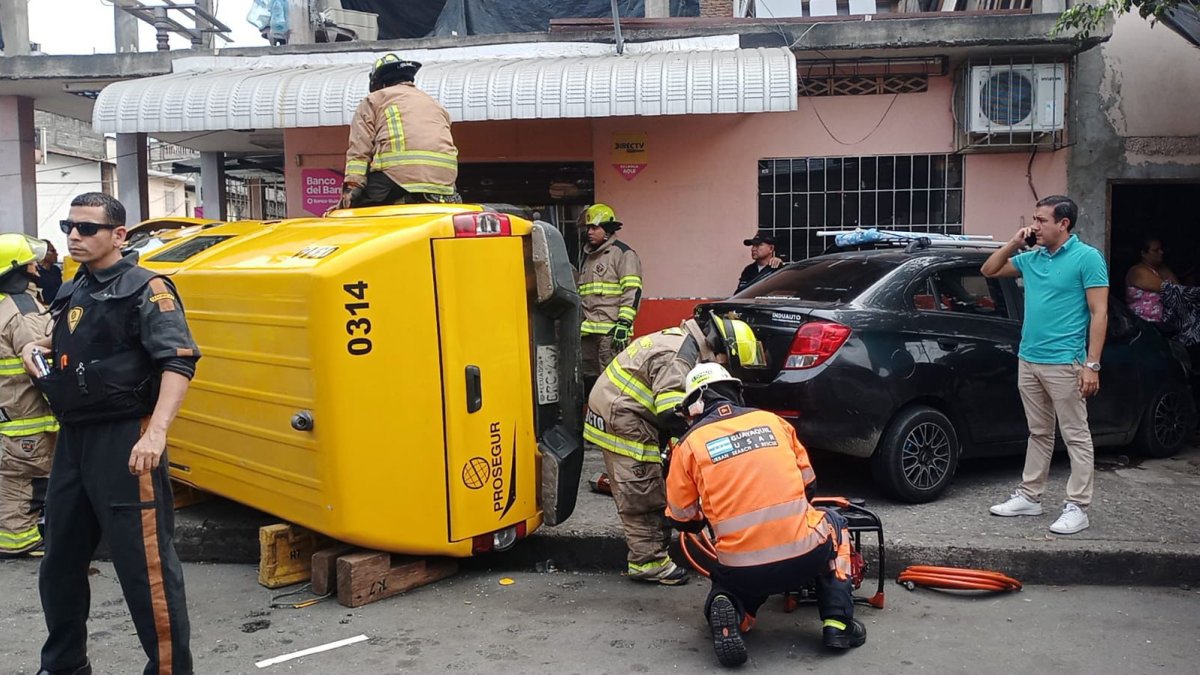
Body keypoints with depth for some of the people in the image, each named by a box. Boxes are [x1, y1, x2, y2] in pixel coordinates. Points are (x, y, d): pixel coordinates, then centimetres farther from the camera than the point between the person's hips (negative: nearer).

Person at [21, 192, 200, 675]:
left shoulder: (144, 288, -9)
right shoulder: (72, 293, 15)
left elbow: (178, 361, -19)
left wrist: (156, 432, -30)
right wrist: (38, 349, 9)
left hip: (123, 440, -8)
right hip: (72, 439, 9)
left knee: (145, 566, -6)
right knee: (60, 562, 18)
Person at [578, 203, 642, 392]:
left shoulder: (623, 253, -2)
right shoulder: (587, 257, 23)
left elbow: (633, 291, -11)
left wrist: (623, 323, -18)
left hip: (611, 331, -8)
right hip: (587, 331, 8)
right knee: (589, 379, 10)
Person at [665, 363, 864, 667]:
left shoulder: (690, 444, 4)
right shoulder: (772, 421, 10)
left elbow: (681, 518, 11)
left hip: (743, 569, 0)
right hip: (805, 555, 1)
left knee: (729, 582, 33)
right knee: (834, 524, 32)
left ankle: (729, 609, -3)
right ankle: (838, 623, 21)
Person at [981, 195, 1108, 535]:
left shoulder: (1087, 258, -7)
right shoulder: (1031, 258, 11)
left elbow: (1099, 314, -10)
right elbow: (989, 270, 23)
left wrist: (1092, 365, -16)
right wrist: (1013, 244, 7)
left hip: (1064, 363, -7)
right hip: (1028, 360, 7)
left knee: (1076, 436, 1)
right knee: (1038, 433, 16)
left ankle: (1077, 508, 6)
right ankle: (1029, 497, 24)